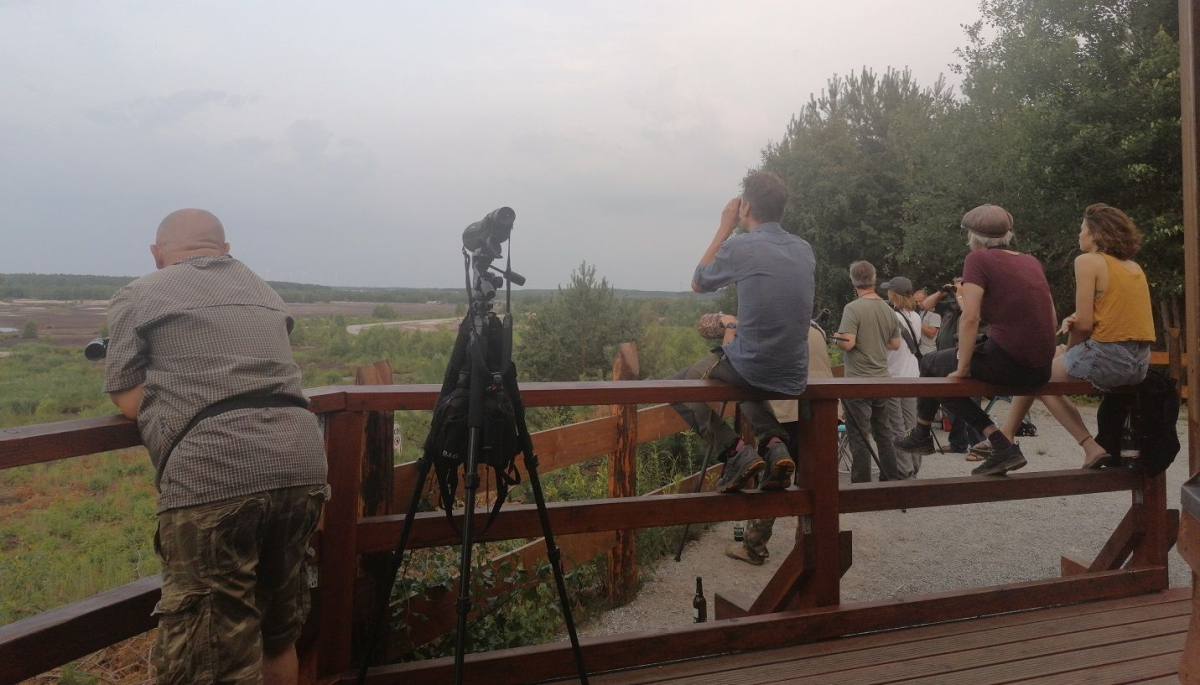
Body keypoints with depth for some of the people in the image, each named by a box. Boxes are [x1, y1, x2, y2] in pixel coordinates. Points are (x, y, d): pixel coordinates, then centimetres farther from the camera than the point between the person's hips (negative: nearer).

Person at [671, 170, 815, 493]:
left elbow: (697, 283, 7)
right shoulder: (805, 250, 5)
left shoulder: (740, 247, -12)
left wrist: (724, 228, 8)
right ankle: (775, 445, 11)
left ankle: (737, 451, 0)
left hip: (752, 366, -6)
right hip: (794, 376, 6)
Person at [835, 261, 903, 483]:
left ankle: (862, 483, 5)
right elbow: (896, 344, 9)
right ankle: (891, 477, 26)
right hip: (882, 379, 6)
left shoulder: (853, 308, -15)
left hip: (858, 381, -6)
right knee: (883, 431, 18)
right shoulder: (888, 310, 3)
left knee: (858, 435, 1)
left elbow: (847, 343, -22)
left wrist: (836, 338, -2)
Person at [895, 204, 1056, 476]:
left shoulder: (978, 259, -6)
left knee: (929, 363, 16)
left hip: (1006, 364, -7)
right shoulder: (1032, 261, 14)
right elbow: (1052, 321, 16)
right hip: (1042, 370, 7)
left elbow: (970, 318, -15)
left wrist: (962, 368, -8)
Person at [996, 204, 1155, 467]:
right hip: (1140, 362, 8)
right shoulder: (1134, 267, 16)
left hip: (1107, 358, -8)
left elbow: (1084, 324, -12)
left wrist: (1068, 351, 6)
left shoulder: (1088, 260, -7)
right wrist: (1074, 320, 1)